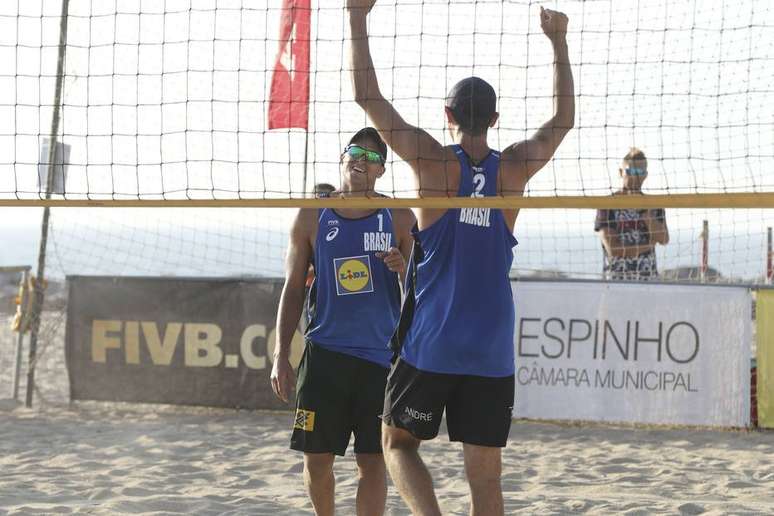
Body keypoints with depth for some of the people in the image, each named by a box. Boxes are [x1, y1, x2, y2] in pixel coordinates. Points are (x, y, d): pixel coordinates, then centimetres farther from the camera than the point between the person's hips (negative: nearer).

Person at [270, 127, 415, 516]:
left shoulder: (399, 218, 4)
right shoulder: (312, 217, 5)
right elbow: (292, 290, 8)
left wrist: (404, 267, -17)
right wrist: (281, 356, 2)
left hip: (380, 354, -1)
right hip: (325, 353, 1)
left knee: (372, 459, -1)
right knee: (316, 456, 4)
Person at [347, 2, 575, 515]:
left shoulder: (434, 162, -5)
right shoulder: (513, 168, 3)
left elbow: (368, 96, -1)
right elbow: (564, 119, 21)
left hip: (429, 346, -2)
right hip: (492, 352, 2)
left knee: (398, 442, 15)